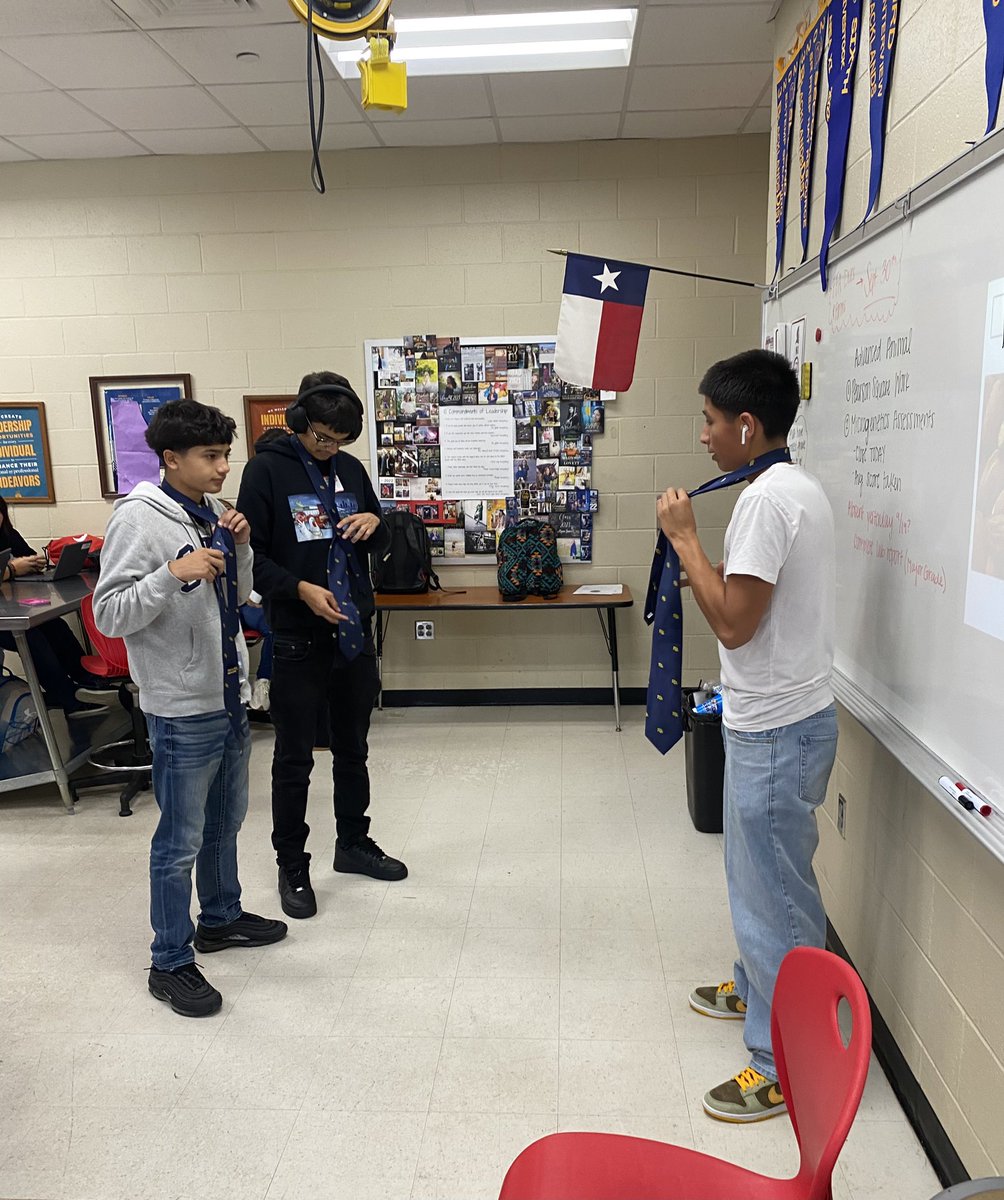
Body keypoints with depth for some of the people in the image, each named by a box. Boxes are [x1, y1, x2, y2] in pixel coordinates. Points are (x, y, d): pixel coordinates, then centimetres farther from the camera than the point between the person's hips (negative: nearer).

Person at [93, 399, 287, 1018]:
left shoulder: (212, 512, 8)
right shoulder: (140, 517, -15)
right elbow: (109, 614, -18)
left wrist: (239, 547, -2)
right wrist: (175, 573, -31)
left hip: (229, 696, 8)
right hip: (182, 708, -8)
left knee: (226, 820, 22)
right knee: (181, 840, 4)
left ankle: (221, 917, 41)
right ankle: (171, 963, 20)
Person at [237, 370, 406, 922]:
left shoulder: (350, 469, 7)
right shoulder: (266, 470, -8)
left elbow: (380, 546, 14)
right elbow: (252, 555, -10)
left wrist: (375, 523, -8)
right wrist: (300, 589, -23)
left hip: (355, 632, 5)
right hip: (298, 638, -5)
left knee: (352, 747, 18)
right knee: (294, 758, 6)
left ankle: (353, 842, 35)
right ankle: (291, 866, 22)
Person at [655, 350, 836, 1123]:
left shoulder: (767, 498, -21)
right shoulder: (801, 488, 11)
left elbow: (734, 623, -24)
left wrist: (684, 538, -15)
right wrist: (697, 564, 8)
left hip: (774, 730, -10)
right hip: (787, 715, 10)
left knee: (773, 891, 2)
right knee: (763, 876, 24)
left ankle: (787, 1063, 18)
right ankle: (760, 988, 44)